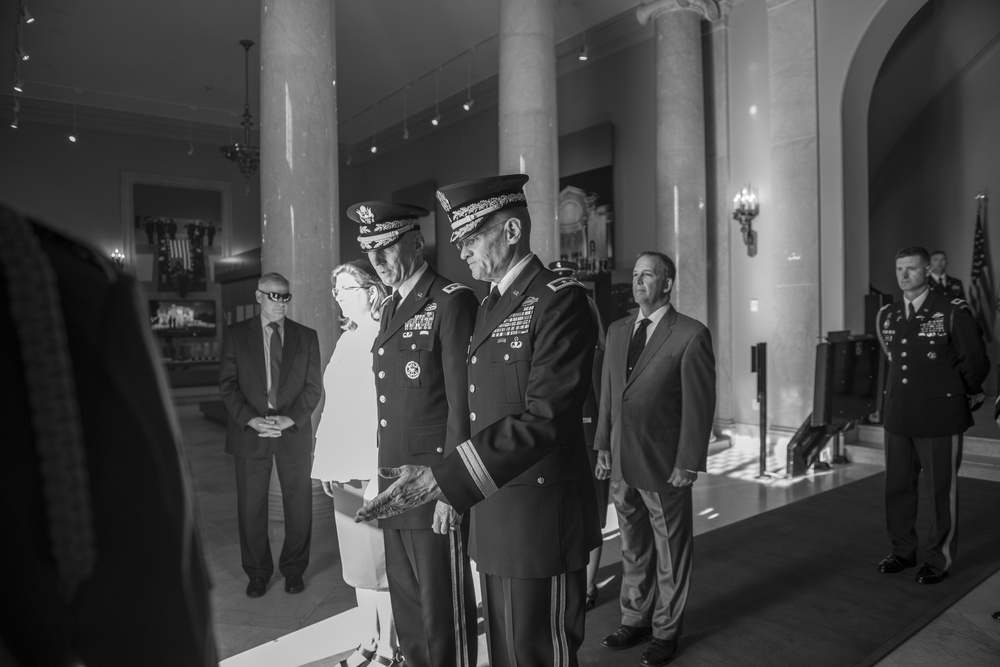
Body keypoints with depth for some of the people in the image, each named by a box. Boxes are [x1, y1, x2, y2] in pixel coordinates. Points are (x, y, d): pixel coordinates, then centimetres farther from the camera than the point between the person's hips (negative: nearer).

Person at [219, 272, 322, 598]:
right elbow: (227, 384, 1)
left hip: (294, 432, 1)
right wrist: (250, 419, -13)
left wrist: (291, 418, -11)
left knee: (299, 504, 6)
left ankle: (294, 570, 24)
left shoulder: (306, 336, 7)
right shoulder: (235, 334, 6)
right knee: (250, 507, 5)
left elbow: (313, 386, 4)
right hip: (250, 432, 0)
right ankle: (257, 572, 23)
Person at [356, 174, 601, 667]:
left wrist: (442, 479, -27)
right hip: (493, 514, 8)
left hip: (539, 520, -8)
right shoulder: (490, 305, 13)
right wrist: (447, 480, 9)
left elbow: (542, 419, -24)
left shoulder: (560, 300, -15)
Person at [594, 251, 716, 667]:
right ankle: (635, 620, 36)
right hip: (621, 462, 5)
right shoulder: (617, 331, 8)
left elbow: (700, 405, -11)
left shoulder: (691, 335, -11)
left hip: (664, 465, -5)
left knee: (670, 550, 12)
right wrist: (603, 446, 8)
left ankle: (666, 630, 30)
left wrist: (688, 463, -13)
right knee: (633, 548, 19)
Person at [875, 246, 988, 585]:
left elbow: (975, 362, 0)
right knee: (897, 488, 12)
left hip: (940, 419, -5)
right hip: (898, 417, 5)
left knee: (941, 492, 6)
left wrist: (967, 396, 12)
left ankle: (939, 559, 22)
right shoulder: (886, 316, 7)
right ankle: (902, 551, 28)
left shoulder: (953, 312, -9)